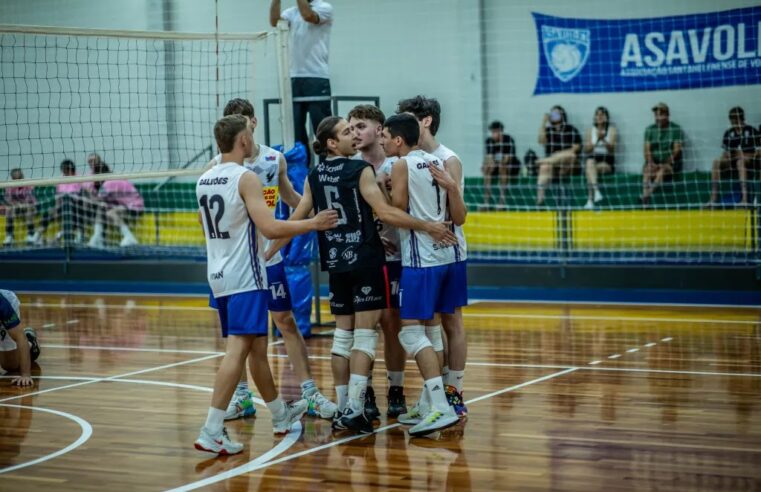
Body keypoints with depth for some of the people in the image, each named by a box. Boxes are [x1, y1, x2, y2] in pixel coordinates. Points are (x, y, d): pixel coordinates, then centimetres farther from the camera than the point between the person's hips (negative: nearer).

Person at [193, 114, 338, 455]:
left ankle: (281, 414, 34)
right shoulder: (245, 178, -14)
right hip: (245, 277, -8)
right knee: (238, 350, -10)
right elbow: (271, 228, -21)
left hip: (219, 275, 8)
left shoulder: (203, 181, 10)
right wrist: (313, 223, -9)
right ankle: (211, 431, -17)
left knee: (257, 346, 20)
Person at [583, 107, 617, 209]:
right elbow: (586, 150, 5)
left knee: (589, 170, -33)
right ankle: (596, 191, -54)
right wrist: (597, 140, -10)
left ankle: (590, 200, -40)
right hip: (593, 159, 2)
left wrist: (604, 139, -25)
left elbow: (611, 148, -7)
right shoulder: (590, 131, 15)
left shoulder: (612, 130, 7)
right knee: (590, 163, -36)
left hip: (607, 163, -2)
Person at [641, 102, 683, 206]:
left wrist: (666, 163, -20)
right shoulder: (650, 130, 11)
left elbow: (676, 150, -6)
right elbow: (647, 149, 3)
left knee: (662, 170, -36)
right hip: (654, 163, 2)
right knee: (647, 170, -32)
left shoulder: (676, 129, 2)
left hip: (671, 164, -2)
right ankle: (645, 201, -49)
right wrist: (650, 162, -17)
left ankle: (648, 193, -54)